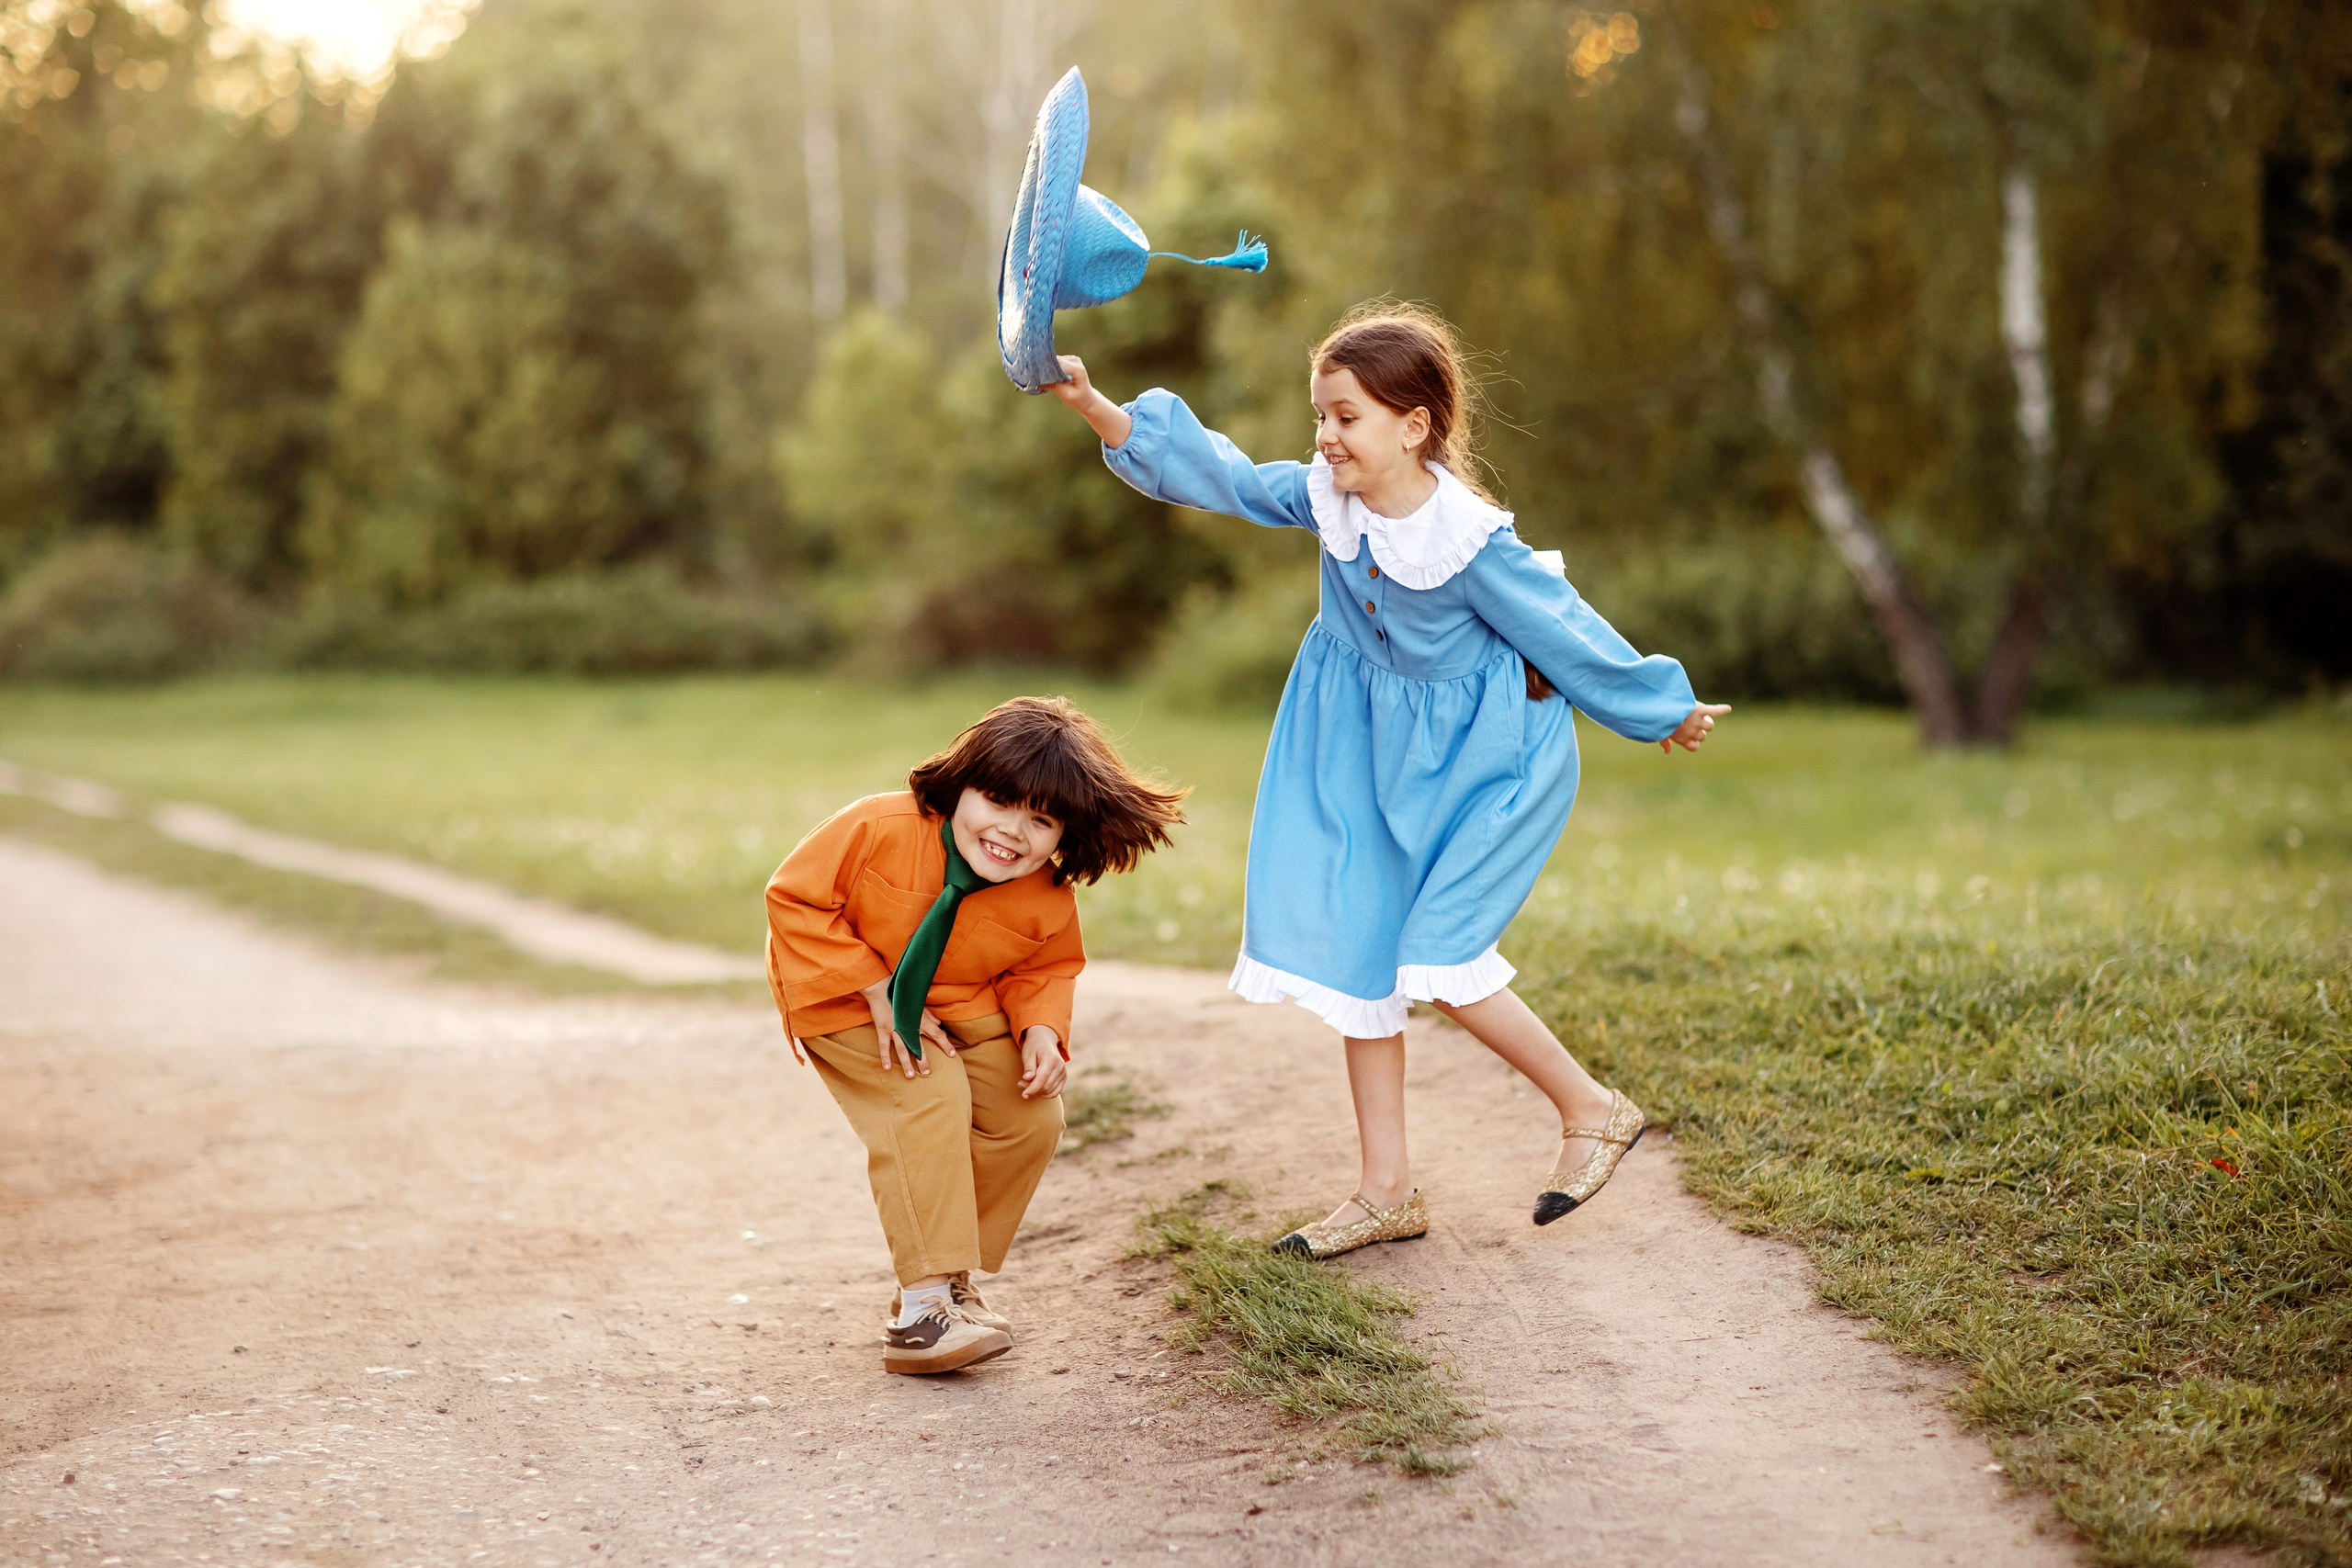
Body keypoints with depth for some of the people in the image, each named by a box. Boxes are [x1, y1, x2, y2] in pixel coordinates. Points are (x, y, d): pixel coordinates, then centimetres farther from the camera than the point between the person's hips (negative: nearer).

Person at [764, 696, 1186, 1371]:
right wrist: (876, 992, -26)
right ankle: (924, 1299, -21)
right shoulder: (879, 829, -32)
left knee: (1031, 1120, -8)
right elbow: (796, 896, -22)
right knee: (929, 1100, -26)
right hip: (846, 997, -5)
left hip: (960, 1008, 5)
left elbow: (1046, 968, 2)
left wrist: (1041, 1029, -20)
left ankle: (950, 1278, 9)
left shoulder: (1048, 898, -19)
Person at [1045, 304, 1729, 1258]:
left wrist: (1664, 711, -2)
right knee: (1356, 952, 6)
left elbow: (1564, 629, -15)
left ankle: (1593, 1110, 9)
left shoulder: (1470, 540, -25)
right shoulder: (1328, 497, -9)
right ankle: (1388, 1192, 16)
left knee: (1434, 960, -15)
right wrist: (1094, 407, -16)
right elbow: (1219, 476, -6)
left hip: (1491, 757, -7)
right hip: (1380, 751, 7)